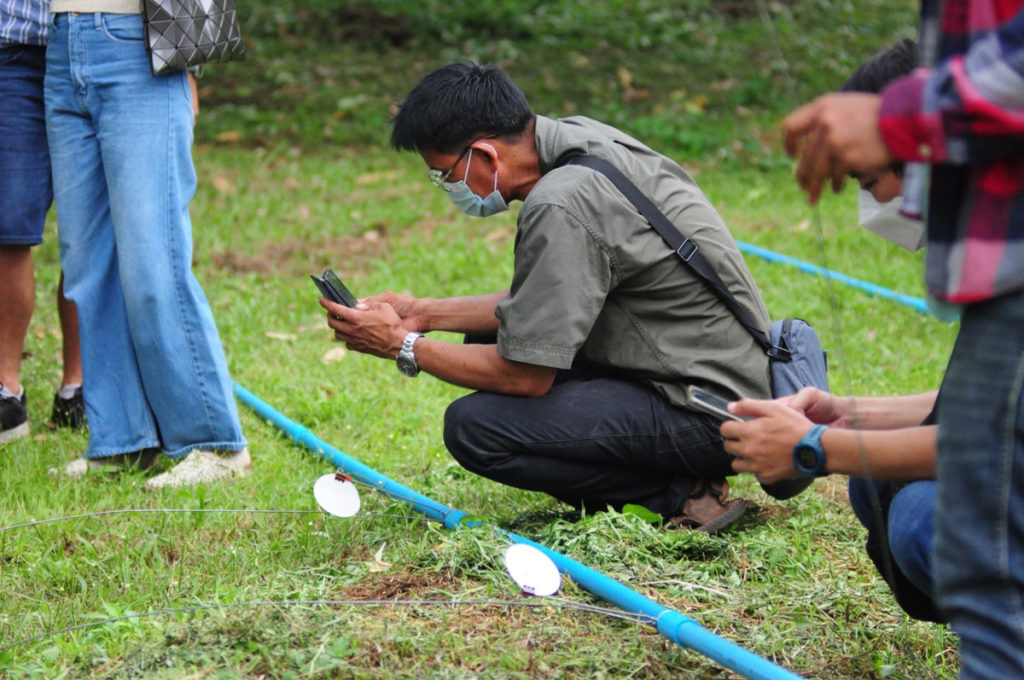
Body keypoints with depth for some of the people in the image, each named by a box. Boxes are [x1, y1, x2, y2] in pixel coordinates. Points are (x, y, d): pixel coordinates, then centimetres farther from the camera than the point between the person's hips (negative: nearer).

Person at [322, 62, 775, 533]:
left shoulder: (560, 206, -25)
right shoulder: (578, 139, 4)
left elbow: (526, 376, -19)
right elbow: (544, 303, 16)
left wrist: (403, 347, -8)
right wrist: (425, 314, 13)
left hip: (709, 417, -10)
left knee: (473, 428, -18)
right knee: (490, 342, 18)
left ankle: (681, 496, -8)